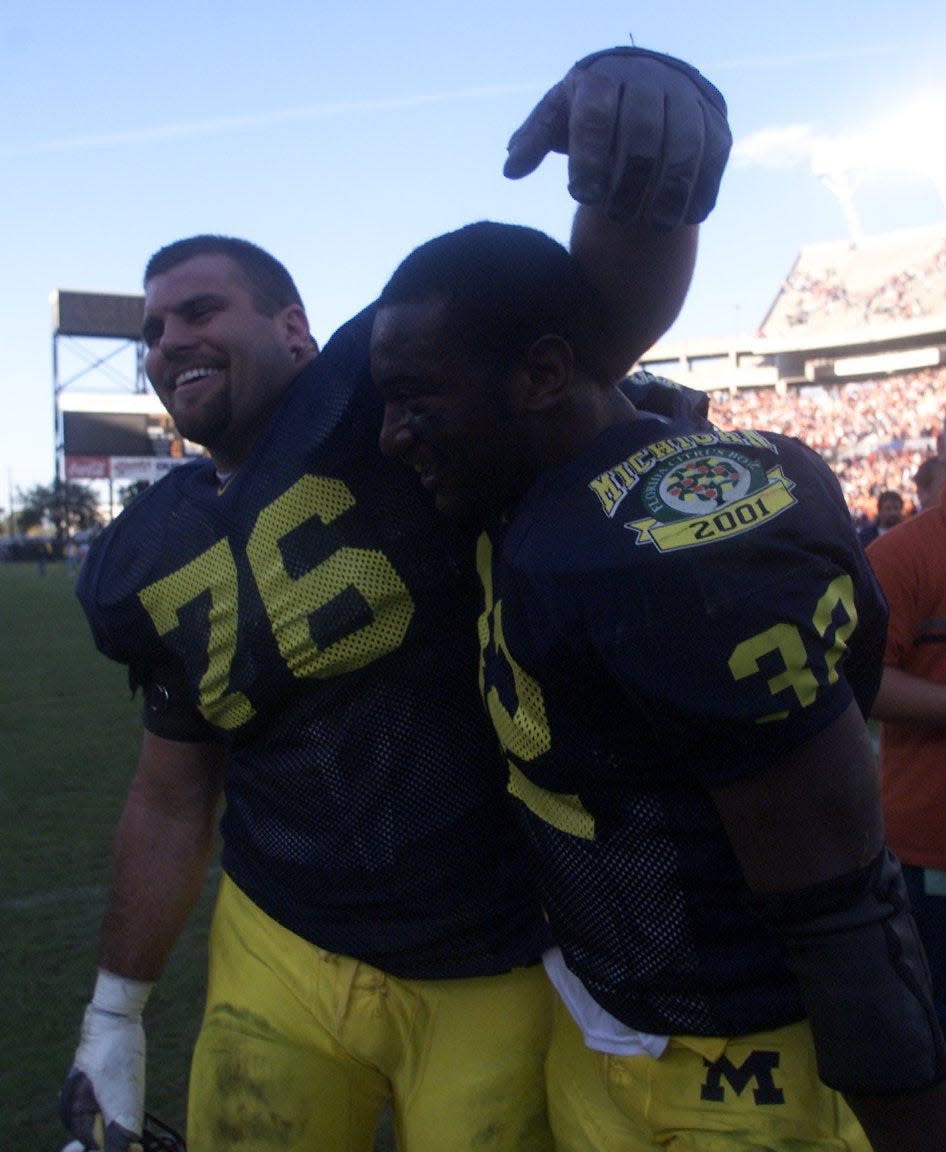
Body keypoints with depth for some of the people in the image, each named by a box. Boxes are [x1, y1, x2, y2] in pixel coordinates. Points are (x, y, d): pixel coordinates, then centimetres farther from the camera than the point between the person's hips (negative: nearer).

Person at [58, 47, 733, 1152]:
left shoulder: (386, 400, -12)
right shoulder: (152, 561, 3)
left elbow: (596, 321, -26)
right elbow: (173, 795, 11)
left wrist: (632, 189, -48)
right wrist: (114, 1013, 16)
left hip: (491, 975, -3)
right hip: (283, 959, 4)